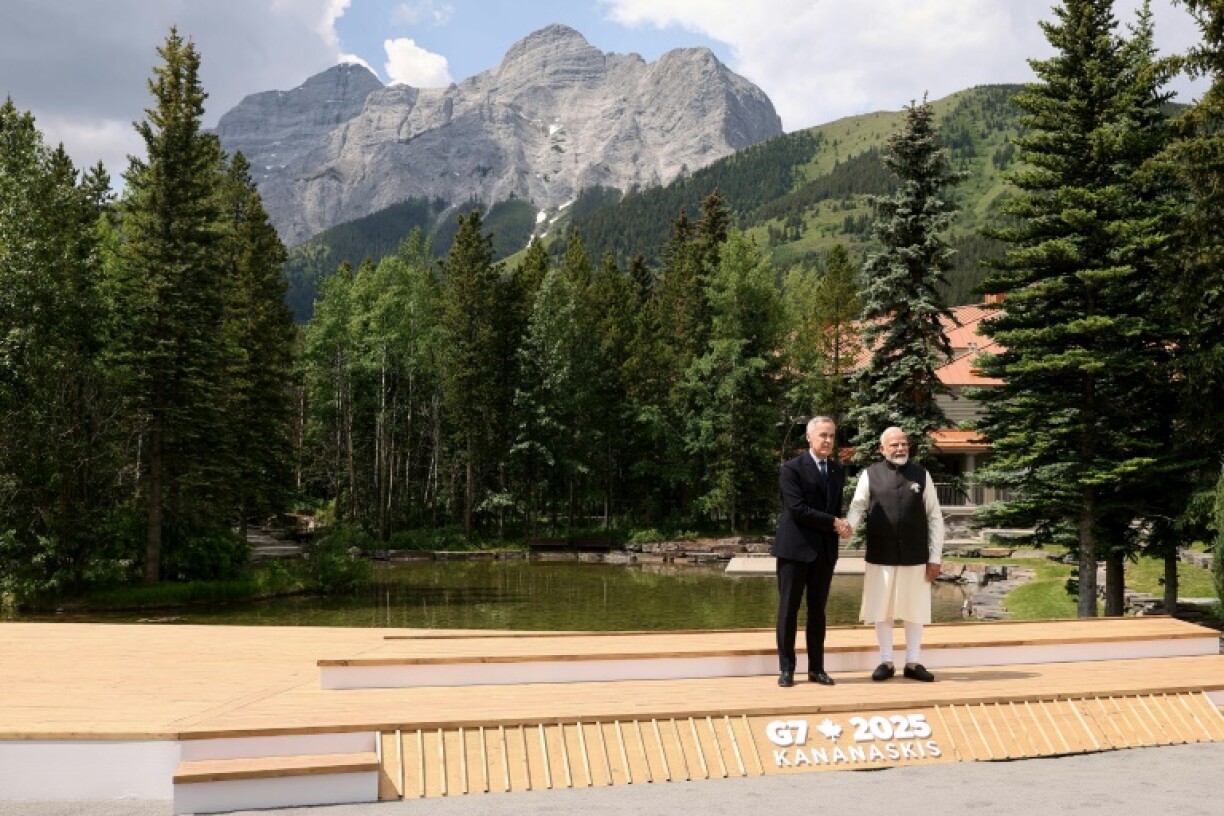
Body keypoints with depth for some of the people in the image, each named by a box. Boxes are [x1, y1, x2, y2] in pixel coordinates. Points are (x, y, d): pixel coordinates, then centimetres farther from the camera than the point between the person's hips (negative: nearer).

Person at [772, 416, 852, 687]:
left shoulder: (837, 471, 12)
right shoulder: (792, 468, -8)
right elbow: (797, 509, -16)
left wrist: (840, 525, -3)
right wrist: (833, 523, -15)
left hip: (825, 550, 5)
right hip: (795, 548, -5)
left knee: (817, 610, 10)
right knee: (789, 609, 1)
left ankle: (816, 668, 17)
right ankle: (787, 668, 9)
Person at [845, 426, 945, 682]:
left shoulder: (921, 476, 4)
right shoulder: (870, 475, 2)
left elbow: (935, 518, 4)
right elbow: (858, 507, -3)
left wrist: (935, 557, 0)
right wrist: (848, 526, -27)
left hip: (915, 557, 1)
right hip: (880, 556, 0)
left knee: (914, 611, 9)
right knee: (882, 610, 8)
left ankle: (913, 663, 21)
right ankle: (886, 662, 20)